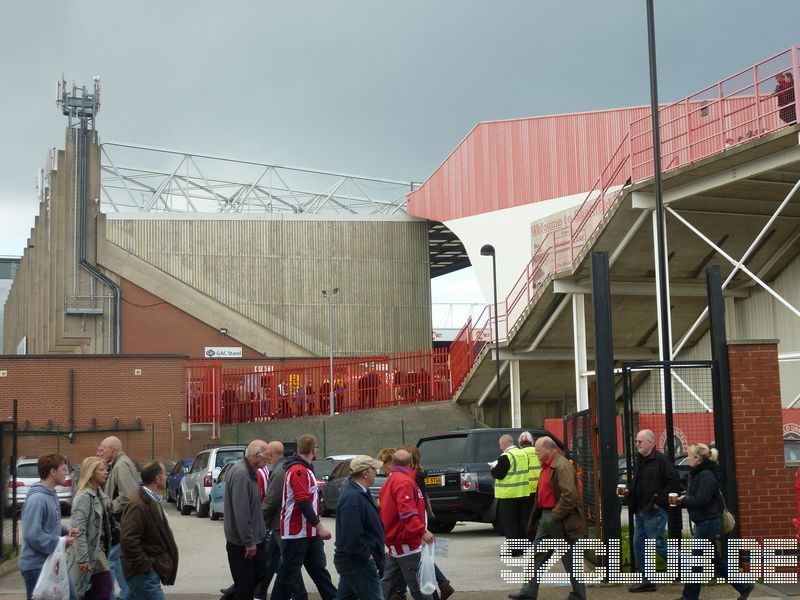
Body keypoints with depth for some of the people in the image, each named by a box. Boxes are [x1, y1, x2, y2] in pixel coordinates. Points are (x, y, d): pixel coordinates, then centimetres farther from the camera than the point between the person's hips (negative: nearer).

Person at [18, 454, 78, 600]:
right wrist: (60, 542, -20)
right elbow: (32, 534, -29)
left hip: (52, 562, 10)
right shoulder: (37, 499, -22)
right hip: (37, 565, -10)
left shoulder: (51, 495, 9)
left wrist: (65, 531, 1)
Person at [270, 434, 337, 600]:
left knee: (318, 568, 11)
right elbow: (303, 502, -25)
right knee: (288, 572, -1)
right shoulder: (298, 471, -18)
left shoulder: (304, 469, 14)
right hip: (297, 532, -10)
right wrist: (319, 526, -25)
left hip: (309, 532, 10)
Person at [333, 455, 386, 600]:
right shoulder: (353, 498, -24)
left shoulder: (357, 491, 10)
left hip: (351, 560, 10)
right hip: (358, 563, -10)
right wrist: (367, 555, -18)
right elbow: (352, 536, -29)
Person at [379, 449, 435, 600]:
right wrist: (422, 531, -32)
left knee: (388, 583, 13)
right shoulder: (404, 482, -14)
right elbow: (407, 511, -26)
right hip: (406, 542, -10)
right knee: (419, 587, -6)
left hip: (395, 541, 10)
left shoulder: (390, 481, 16)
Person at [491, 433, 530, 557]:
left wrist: (493, 469, 3)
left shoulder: (505, 456, -16)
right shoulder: (523, 454, 10)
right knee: (522, 521, 13)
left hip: (509, 495, -8)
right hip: (523, 493, 8)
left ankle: (514, 549, -3)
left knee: (509, 523, -2)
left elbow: (498, 474, -18)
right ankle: (523, 547, 17)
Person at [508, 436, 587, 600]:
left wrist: (555, 516, -20)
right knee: (537, 556, 9)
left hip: (560, 520, -10)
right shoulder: (547, 466, 16)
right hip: (545, 517, 10)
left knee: (570, 560, 1)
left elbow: (569, 495, -25)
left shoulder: (562, 466, -17)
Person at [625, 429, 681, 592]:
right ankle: (646, 581, 17)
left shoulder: (660, 460, -13)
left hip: (654, 511, -9)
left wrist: (660, 500, -19)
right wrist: (629, 493, 7)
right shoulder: (640, 460, 13)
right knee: (639, 545, 10)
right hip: (640, 510, 9)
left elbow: (674, 482, -19)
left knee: (657, 544, -7)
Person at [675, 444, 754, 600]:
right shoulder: (698, 473, 13)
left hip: (708, 521, -10)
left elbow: (701, 500, -24)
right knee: (714, 558, 14)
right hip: (703, 521, 10)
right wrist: (686, 497, 2)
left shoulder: (706, 475, -18)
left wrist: (684, 500, -10)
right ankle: (743, 586, 20)